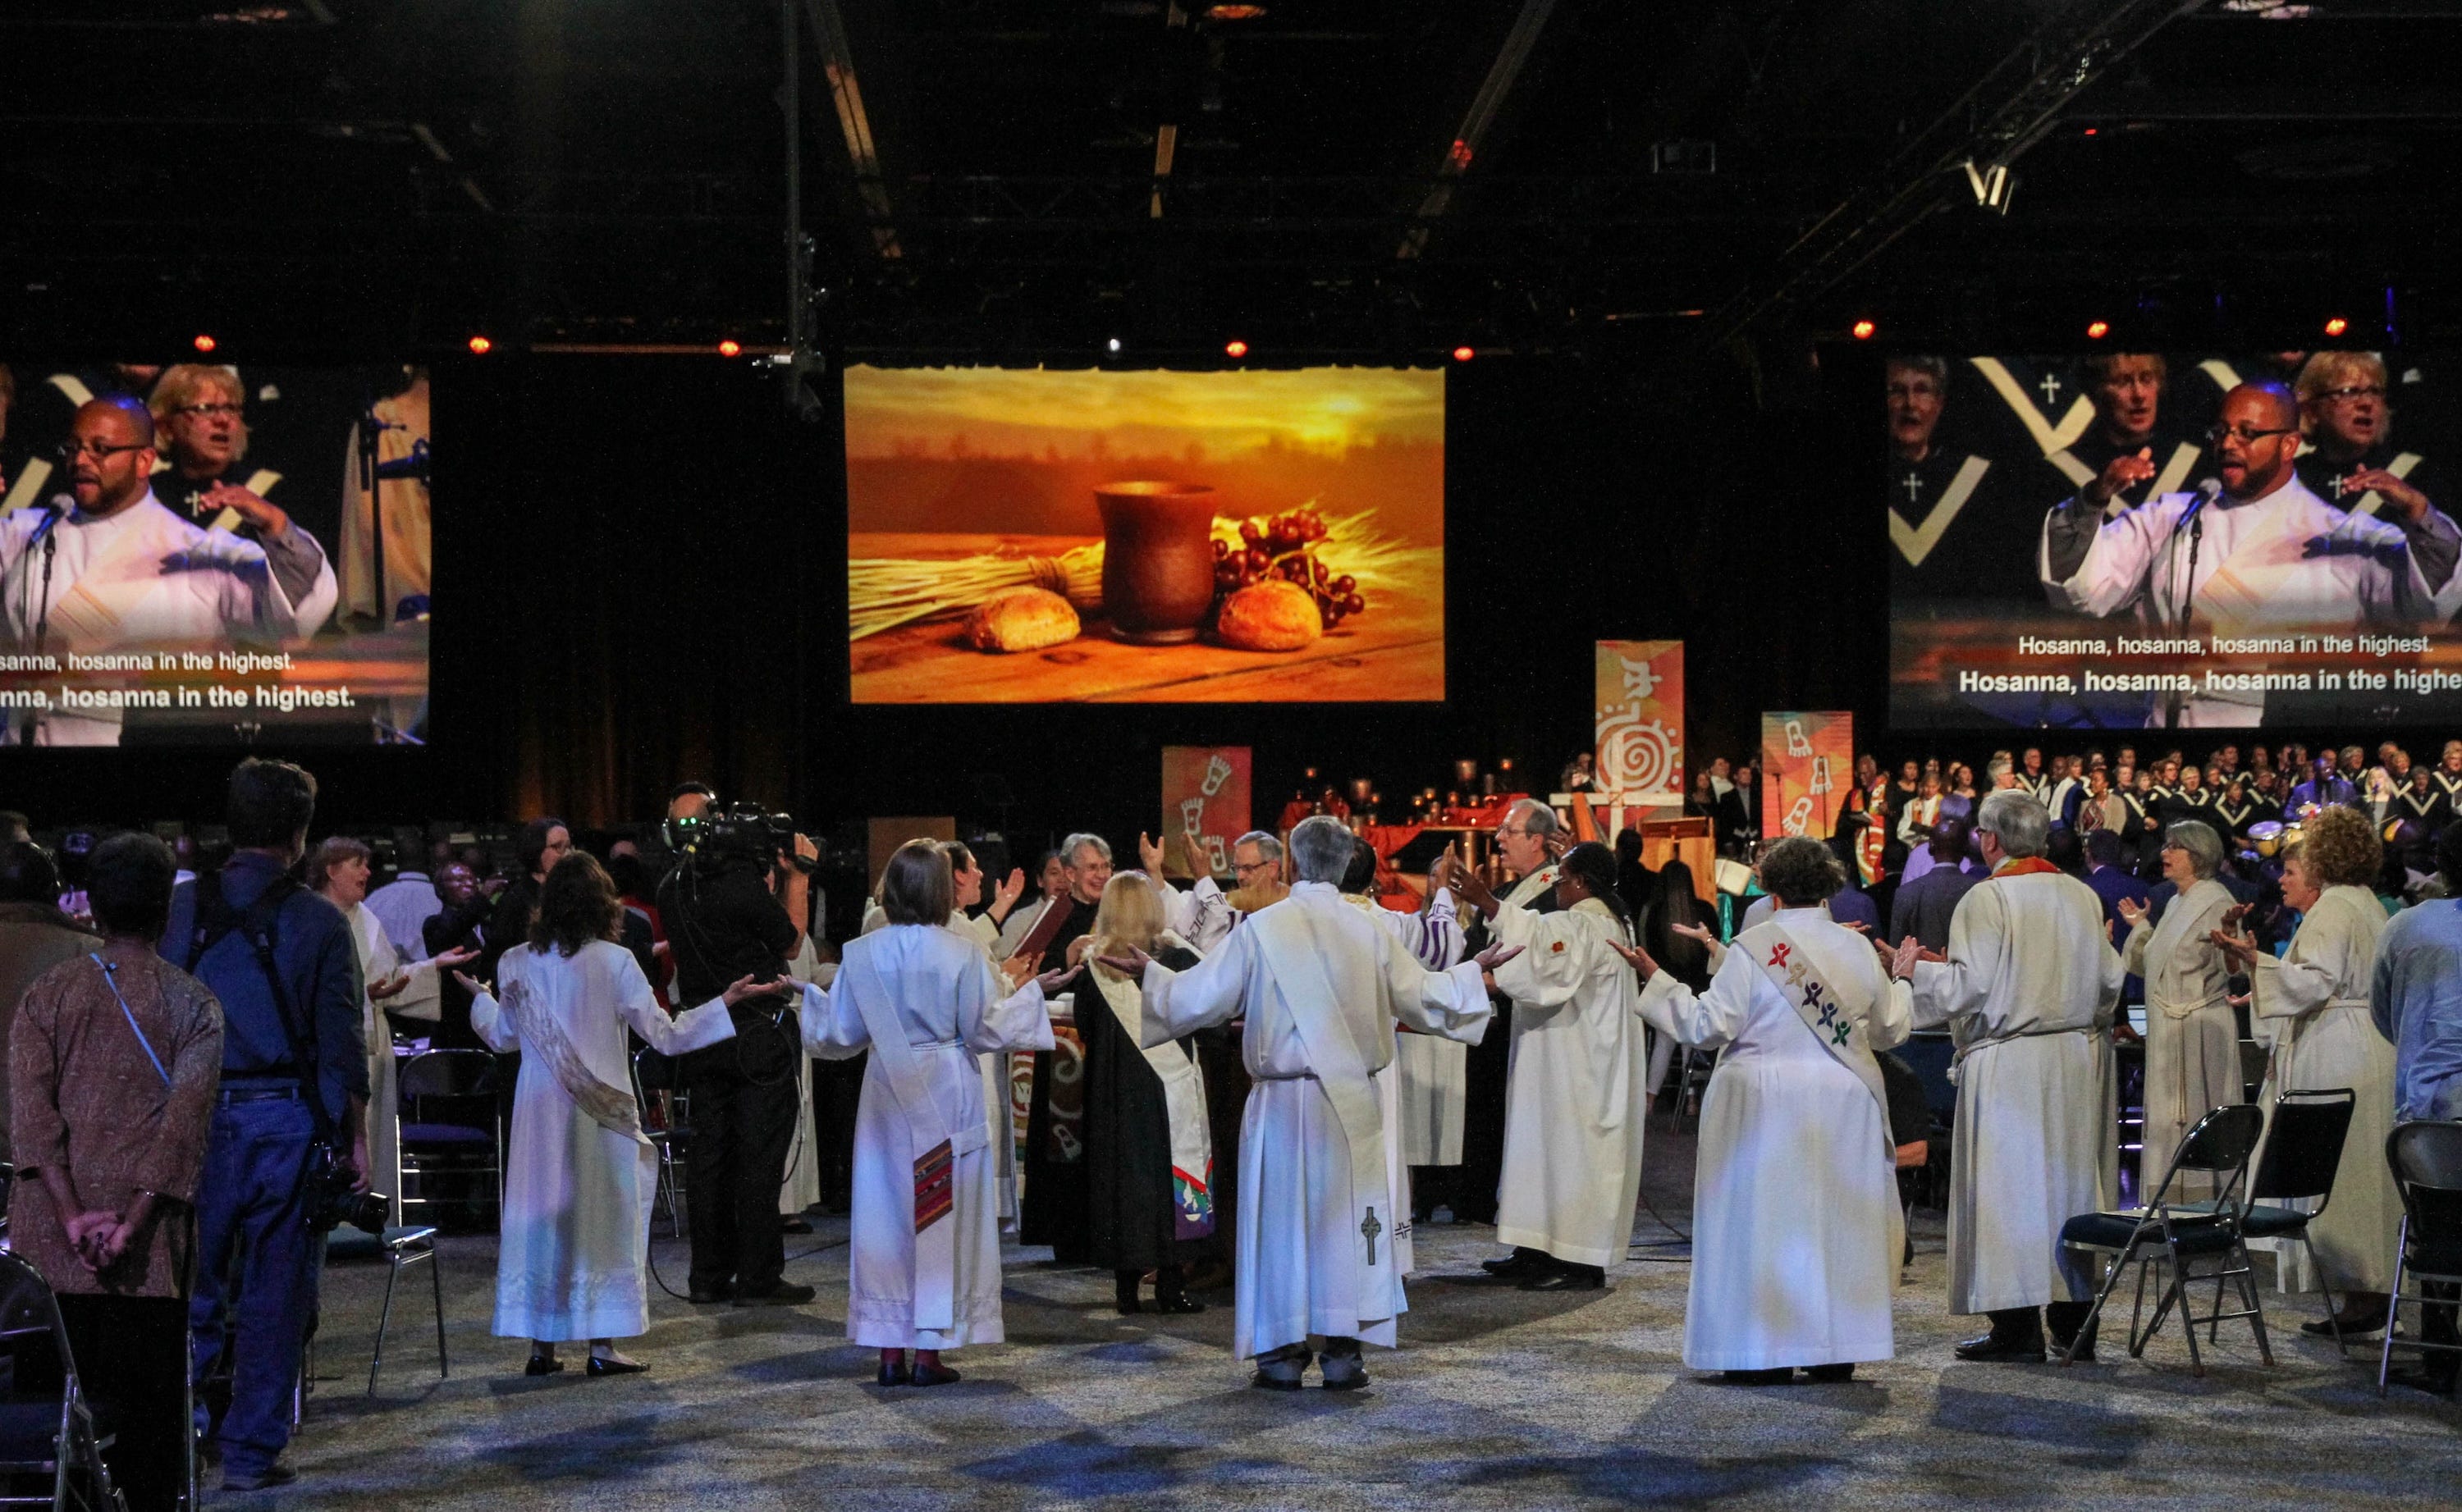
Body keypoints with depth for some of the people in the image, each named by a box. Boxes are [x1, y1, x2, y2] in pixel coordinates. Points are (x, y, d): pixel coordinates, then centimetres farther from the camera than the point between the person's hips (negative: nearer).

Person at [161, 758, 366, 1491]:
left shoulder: (181, 905, 1)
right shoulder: (320, 922, -5)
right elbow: (342, 1044, -5)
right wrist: (355, 1137, 3)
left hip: (194, 1116, 2)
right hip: (285, 1119, -2)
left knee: (196, 1278, 15)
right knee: (274, 1292, 6)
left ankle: (189, 1423, 12)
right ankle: (253, 1451, 10)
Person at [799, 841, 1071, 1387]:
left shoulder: (860, 954, -3)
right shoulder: (963, 955, -11)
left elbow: (838, 1034, 3)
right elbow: (988, 1030, -6)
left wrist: (810, 996, 22)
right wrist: (1033, 991, 7)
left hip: (887, 1096, 3)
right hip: (949, 1096, -2)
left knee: (886, 1213, 8)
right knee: (944, 1216, 5)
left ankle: (891, 1353, 8)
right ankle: (929, 1351, 6)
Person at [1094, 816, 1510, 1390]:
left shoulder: (1260, 929, -7)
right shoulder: (1369, 932, -2)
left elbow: (1202, 996, -3)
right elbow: (1422, 995, 6)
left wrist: (1149, 974, 14)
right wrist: (1474, 970, 23)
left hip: (1283, 1101, -1)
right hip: (1353, 1101, 1)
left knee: (1281, 1218, 6)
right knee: (1347, 1217, 7)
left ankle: (1282, 1353, 8)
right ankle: (1343, 1352, 7)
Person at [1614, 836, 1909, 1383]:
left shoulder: (1750, 948, -11)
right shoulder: (1857, 949, 3)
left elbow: (1707, 1026, -9)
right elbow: (1889, 1029, 13)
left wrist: (1655, 979, 1)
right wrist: (1902, 981, 32)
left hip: (1764, 1105, -4)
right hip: (1843, 1107, 4)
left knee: (1763, 1217, 2)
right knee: (1836, 1220, 10)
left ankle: (1764, 1353, 2)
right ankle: (1837, 1349, 12)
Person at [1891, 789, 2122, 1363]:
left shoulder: (1988, 899, -12)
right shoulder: (2083, 896, 7)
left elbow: (1968, 987, -15)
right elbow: (2110, 979, 10)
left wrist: (1913, 971, 1)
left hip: (2010, 1065, -6)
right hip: (2080, 1058, 6)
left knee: (2009, 1186, -1)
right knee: (2071, 1181, 12)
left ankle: (2018, 1326, -2)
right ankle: (2074, 1314, 16)